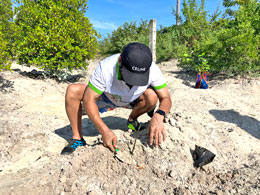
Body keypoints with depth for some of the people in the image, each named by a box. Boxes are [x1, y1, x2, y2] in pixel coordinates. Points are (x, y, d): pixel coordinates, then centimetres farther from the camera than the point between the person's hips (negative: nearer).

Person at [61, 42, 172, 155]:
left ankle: (132, 119, 2)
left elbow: (166, 98, -23)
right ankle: (77, 139, -9)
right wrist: (104, 131, -38)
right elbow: (89, 100, -30)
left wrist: (159, 116, -47)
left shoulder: (153, 70, -31)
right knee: (72, 91, -25)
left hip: (133, 100, 1)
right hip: (106, 97, -1)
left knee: (152, 96, -31)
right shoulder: (105, 68, -36)